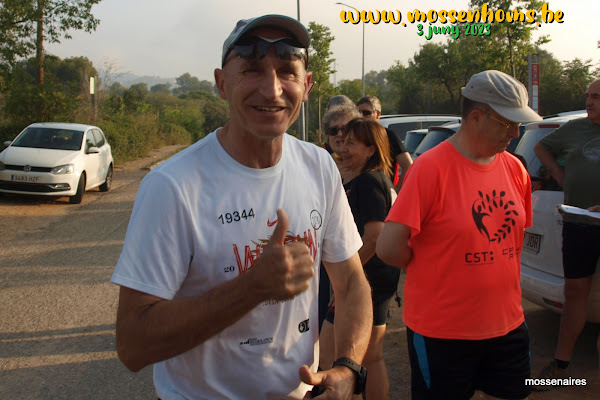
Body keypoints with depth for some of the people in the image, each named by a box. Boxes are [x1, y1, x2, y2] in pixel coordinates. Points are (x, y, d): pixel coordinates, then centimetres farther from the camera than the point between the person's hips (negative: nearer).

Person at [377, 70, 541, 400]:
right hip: (442, 332, -6)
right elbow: (389, 248, -21)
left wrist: (500, 275, 8)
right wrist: (436, 272, -6)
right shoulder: (431, 167, -18)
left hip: (507, 325, 6)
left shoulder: (514, 169, 2)